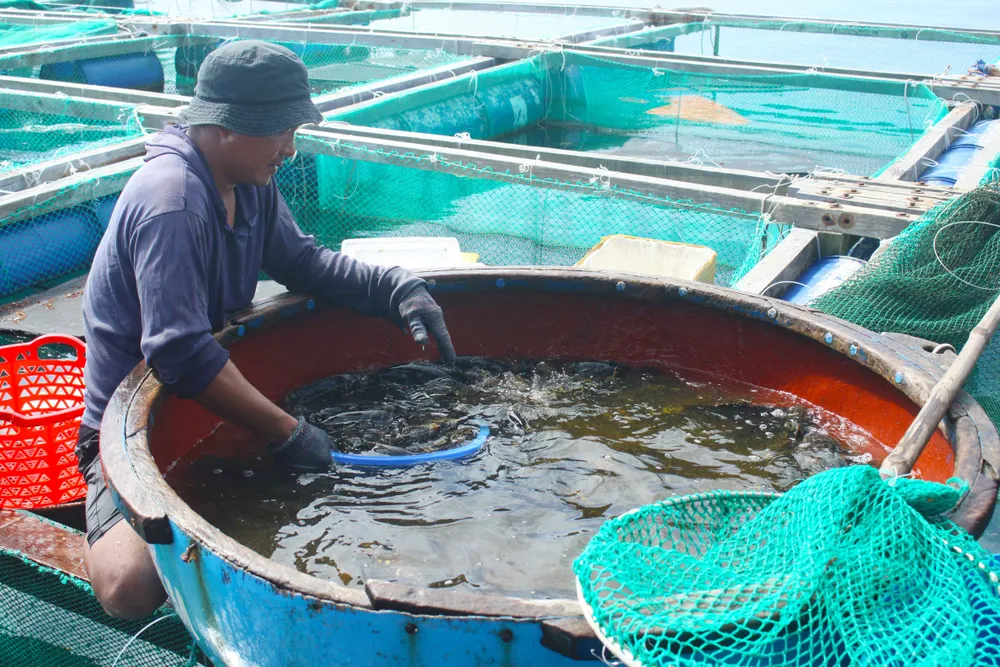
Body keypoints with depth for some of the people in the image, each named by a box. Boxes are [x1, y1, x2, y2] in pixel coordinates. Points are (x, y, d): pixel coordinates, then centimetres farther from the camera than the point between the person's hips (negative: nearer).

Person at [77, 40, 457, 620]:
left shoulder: (250, 182, 1)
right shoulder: (171, 200, -28)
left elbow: (303, 261, 10)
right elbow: (179, 354, -35)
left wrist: (398, 288, -6)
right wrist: (286, 432, -32)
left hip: (208, 399, 9)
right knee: (133, 587, -28)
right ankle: (108, 520, 8)